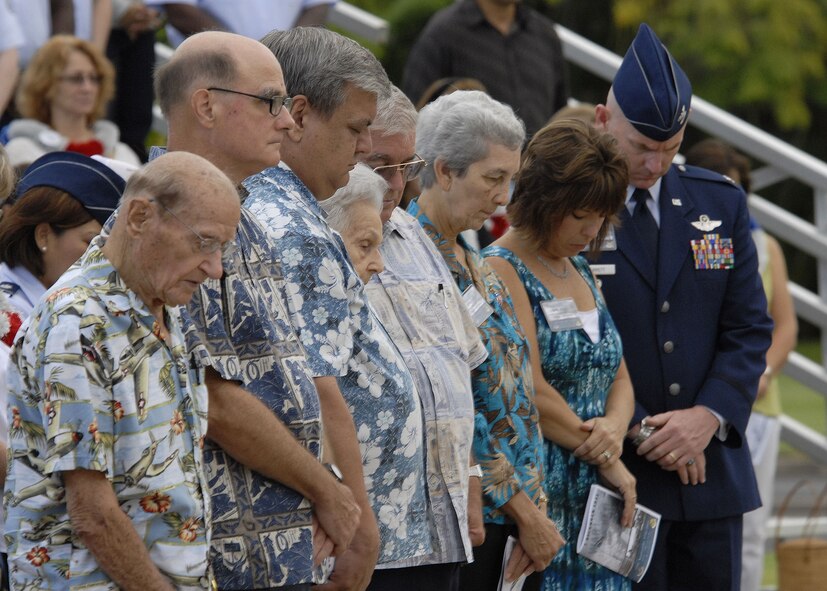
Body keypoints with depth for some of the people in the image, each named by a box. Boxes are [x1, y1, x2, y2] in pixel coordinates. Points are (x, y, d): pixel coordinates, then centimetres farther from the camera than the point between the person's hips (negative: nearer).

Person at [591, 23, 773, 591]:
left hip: (712, 467, 4)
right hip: (615, 470, -4)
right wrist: (639, 430, -13)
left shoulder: (722, 203, 9)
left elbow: (749, 329, 7)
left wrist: (711, 415, -10)